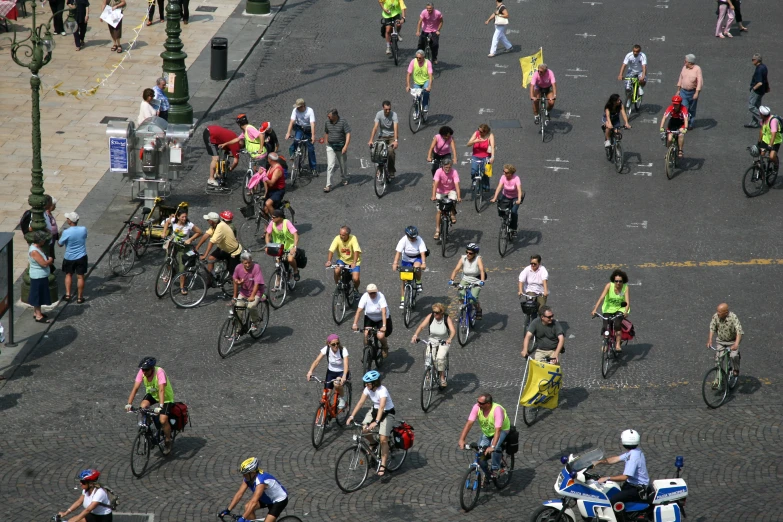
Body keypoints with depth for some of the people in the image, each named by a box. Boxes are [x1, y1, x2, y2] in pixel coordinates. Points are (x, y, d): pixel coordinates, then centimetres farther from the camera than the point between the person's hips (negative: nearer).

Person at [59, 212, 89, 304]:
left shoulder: (66, 232, -22)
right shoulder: (84, 229, -12)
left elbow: (60, 244, -9)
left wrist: (60, 235, 11)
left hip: (69, 258, -1)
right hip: (81, 257, 1)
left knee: (68, 275, 19)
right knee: (80, 277, 9)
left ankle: (67, 295, 16)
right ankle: (79, 297, 15)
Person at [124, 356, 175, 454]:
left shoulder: (160, 372, -35)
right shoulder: (142, 372, -22)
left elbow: (161, 390, -43)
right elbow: (135, 388, -25)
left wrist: (160, 406, -55)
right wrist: (129, 404, -35)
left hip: (166, 397, -4)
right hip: (151, 394, 4)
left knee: (163, 420, -19)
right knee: (143, 407, -26)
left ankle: (168, 442, 7)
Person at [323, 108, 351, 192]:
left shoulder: (343, 122, -13)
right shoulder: (327, 122, 0)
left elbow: (348, 134, -15)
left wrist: (345, 146, -23)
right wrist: (327, 143, 19)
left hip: (341, 147, -2)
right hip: (330, 147, 2)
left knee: (343, 165, 15)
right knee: (330, 166, -9)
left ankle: (344, 179, 40)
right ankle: (328, 185, -13)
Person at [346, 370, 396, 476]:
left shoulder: (382, 391, -31)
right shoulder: (368, 389, -11)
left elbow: (381, 407, -41)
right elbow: (360, 402, -12)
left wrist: (376, 422, -53)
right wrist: (351, 416, -22)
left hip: (387, 413, -6)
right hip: (374, 410, 6)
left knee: (383, 439, -14)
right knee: (364, 429, -13)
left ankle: (383, 465, -6)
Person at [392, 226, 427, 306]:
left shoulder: (419, 240, -23)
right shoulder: (403, 240, -22)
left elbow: (423, 253, -30)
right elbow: (398, 252, -29)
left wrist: (423, 263, -46)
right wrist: (395, 263, -41)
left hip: (417, 258, -1)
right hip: (406, 259, 1)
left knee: (417, 267, -37)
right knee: (403, 280, -2)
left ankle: (418, 283, -9)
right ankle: (402, 299, 9)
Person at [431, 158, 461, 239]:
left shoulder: (454, 172, -22)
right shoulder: (439, 172, -23)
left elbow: (457, 184, -30)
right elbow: (435, 184, -32)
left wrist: (459, 197, -43)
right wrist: (433, 196, -45)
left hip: (451, 191, 0)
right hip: (440, 192, 0)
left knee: (453, 200, -32)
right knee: (439, 210, -10)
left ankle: (453, 215, -3)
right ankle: (437, 230, -2)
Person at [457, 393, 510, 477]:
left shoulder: (497, 410, -36)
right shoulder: (477, 407, -22)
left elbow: (498, 430, -42)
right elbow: (469, 423, -25)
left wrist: (492, 447, -52)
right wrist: (461, 440, -35)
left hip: (502, 430, -5)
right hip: (486, 432, 5)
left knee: (495, 449, -33)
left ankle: (495, 469, -9)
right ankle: (487, 473, 16)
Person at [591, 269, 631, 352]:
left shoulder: (626, 287, -16)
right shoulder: (609, 285, -17)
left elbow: (627, 302, -24)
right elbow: (601, 298, -24)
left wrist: (626, 311, -44)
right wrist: (595, 309, -36)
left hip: (620, 309, -1)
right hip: (608, 309, 1)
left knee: (617, 324, -28)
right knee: (605, 327, -16)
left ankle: (617, 345, -18)